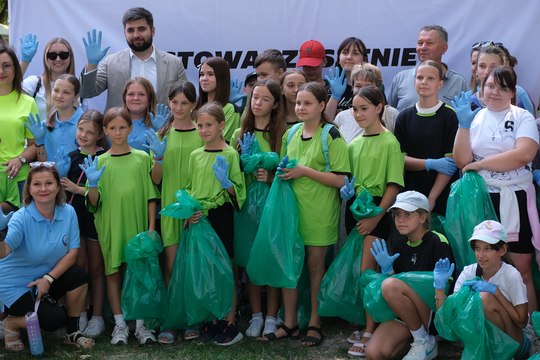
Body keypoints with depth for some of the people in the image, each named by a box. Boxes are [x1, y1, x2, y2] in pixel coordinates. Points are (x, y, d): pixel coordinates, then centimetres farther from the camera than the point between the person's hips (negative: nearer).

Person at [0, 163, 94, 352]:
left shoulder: (68, 212, -9)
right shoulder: (22, 218, -23)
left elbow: (72, 252, -8)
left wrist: (48, 278, -19)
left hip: (48, 280, 5)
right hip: (16, 286, -5)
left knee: (79, 275, -22)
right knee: (54, 319, -22)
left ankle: (72, 332, -1)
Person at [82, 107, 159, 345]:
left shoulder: (142, 158, 5)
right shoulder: (100, 162, 4)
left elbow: (151, 196, 5)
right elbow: (94, 202, 1)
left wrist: (151, 227, -2)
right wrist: (92, 184, -18)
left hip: (137, 223, 0)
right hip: (110, 225, 0)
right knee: (113, 273, 4)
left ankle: (140, 324, 11)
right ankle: (120, 324, 13)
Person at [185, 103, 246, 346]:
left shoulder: (230, 154, -5)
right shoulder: (195, 155, 10)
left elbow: (237, 191, -5)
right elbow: (189, 188, 15)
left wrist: (225, 182, -25)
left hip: (221, 214, -5)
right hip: (198, 218, 5)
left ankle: (230, 323, 6)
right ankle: (210, 319, 20)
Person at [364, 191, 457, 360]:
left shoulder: (437, 242, -10)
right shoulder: (401, 245, 9)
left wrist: (441, 284, -34)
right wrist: (387, 269, -3)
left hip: (436, 314, -5)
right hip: (407, 314, 5)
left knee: (390, 285, -32)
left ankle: (425, 341, -12)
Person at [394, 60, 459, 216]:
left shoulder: (450, 116, -1)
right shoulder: (404, 117, 9)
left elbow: (451, 159, -7)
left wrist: (432, 198, -13)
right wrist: (430, 164, -15)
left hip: (442, 196, -2)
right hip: (411, 196, 2)